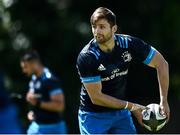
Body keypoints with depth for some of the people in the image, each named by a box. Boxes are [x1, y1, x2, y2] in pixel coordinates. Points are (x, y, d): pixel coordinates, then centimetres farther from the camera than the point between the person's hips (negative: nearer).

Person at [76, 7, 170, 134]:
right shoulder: (86, 57, -22)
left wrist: (163, 101, -11)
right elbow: (96, 97, -20)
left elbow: (161, 63, -2)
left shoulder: (129, 44, -12)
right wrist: (132, 107, -19)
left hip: (121, 114, 4)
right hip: (93, 116, -4)